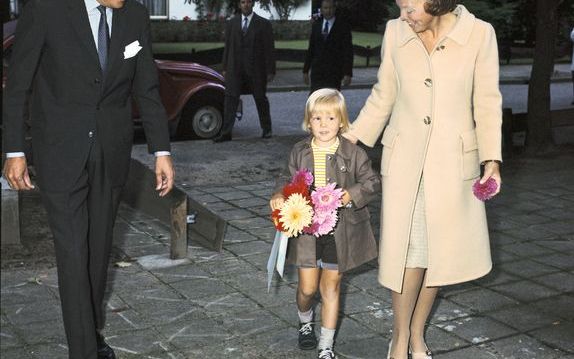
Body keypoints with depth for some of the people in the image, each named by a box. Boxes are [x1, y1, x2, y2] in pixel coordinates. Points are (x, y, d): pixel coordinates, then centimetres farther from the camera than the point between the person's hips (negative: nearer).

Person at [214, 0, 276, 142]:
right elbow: (227, 46, 11)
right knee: (230, 99, -5)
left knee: (260, 99, 9)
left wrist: (270, 71, -6)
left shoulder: (264, 24, 0)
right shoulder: (231, 23, 10)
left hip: (256, 69, -2)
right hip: (235, 68, 2)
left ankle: (266, 129, 25)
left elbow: (269, 49, -2)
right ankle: (226, 132, -7)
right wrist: (225, 68, 7)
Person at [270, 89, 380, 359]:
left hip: (339, 230, -1)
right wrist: (280, 195, -7)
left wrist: (350, 195, -19)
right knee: (307, 287, 7)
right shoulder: (299, 152, 1)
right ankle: (305, 322, 42)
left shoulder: (353, 153, -7)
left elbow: (372, 182, -3)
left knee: (331, 287, 9)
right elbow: (290, 180, 13)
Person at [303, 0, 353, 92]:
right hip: (317, 70, 4)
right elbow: (311, 49, 13)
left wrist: (348, 74, -14)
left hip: (334, 73, -4)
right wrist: (305, 70, 9)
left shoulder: (343, 26, -3)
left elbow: (348, 51, -6)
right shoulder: (316, 25, 10)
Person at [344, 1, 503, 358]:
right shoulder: (395, 32, -1)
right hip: (404, 157, 1)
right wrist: (351, 141, 6)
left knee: (440, 248, 8)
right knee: (408, 248, -1)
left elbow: (487, 102, -2)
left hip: (452, 160, 0)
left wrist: (491, 160, -9)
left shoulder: (479, 34, -7)